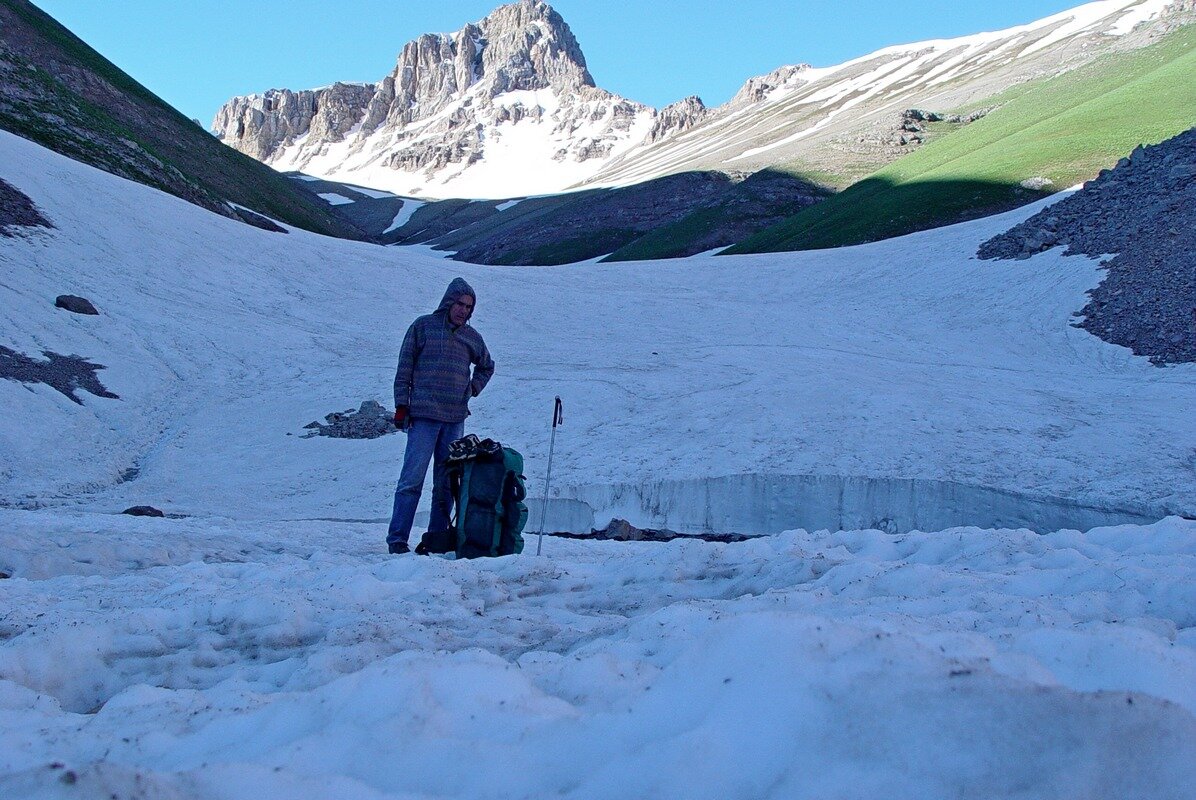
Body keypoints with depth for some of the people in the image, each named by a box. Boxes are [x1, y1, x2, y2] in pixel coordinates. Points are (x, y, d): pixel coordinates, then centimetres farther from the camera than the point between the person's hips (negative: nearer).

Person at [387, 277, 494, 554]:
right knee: (413, 478, -10)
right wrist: (401, 404, -4)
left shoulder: (471, 337, 14)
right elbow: (405, 367, 2)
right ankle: (397, 537, -8)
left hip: (456, 419, 5)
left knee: (447, 481, 5)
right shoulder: (423, 326, 3)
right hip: (424, 416, -5)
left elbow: (486, 366, 33)